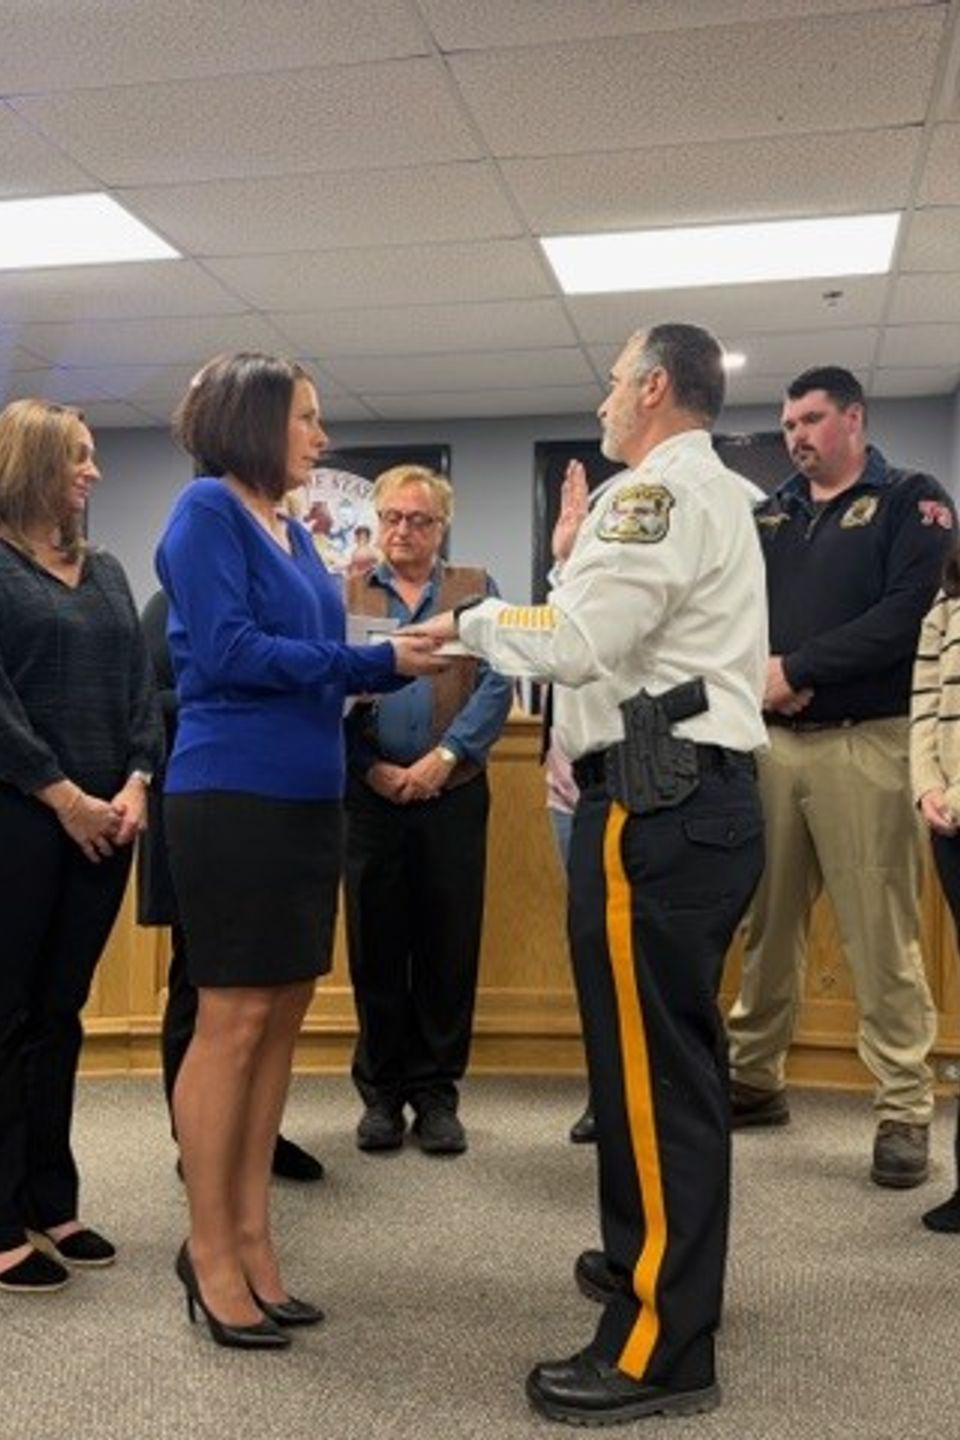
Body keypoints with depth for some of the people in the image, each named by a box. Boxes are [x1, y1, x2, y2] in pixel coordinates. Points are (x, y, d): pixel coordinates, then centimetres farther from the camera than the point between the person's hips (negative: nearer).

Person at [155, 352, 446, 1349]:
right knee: (234, 1019, -2)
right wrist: (378, 659, -14)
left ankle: (251, 1238, 20)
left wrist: (404, 660, 1)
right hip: (231, 795, -8)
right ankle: (210, 1249, 12)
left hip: (306, 797, 8)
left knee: (280, 1019, 10)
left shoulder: (293, 531, 16)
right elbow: (229, 652, -16)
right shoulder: (208, 509, -7)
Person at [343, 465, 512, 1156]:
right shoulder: (347, 592, 10)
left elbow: (496, 686, -1)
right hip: (371, 794, 0)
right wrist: (372, 767, -11)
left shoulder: (476, 588, 11)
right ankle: (382, 1092, 20)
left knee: (450, 947, 5)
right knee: (376, 946, 7)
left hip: (454, 794, 0)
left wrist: (444, 757, -12)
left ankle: (437, 1092, 18)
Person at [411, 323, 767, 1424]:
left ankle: (659, 1348, 2)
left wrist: (472, 621, -2)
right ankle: (662, 1266, 32)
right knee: (671, 1060, 18)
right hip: (700, 794, 11)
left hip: (657, 806, -11)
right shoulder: (719, 496, 24)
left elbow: (577, 640, -18)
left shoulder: (662, 490, -9)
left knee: (650, 1069, -6)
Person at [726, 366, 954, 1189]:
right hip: (771, 742, 5)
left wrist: (798, 669, -13)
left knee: (882, 936, -2)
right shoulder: (767, 516, 17)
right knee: (768, 924, 12)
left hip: (865, 742, -4)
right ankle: (755, 1081, 25)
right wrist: (757, 674, -13)